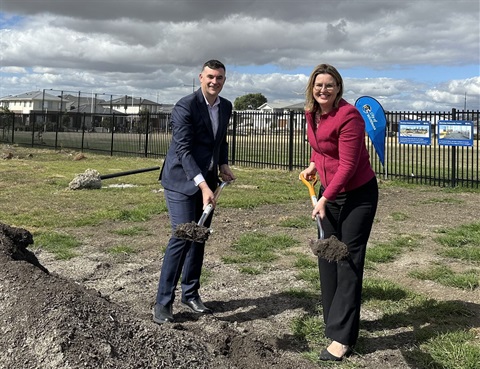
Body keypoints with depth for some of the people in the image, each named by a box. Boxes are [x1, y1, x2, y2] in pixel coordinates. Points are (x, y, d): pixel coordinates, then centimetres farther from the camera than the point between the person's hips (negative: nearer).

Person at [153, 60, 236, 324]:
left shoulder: (226, 107, 7)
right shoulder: (185, 107, -16)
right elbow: (183, 150, -23)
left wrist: (223, 165, 4)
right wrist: (203, 186, -30)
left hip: (207, 182, 7)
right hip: (182, 181, -7)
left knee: (200, 237, 11)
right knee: (182, 236, -12)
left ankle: (190, 294, 24)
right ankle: (163, 302, -3)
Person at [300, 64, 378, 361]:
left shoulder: (348, 116, -22)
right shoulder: (312, 113, 1)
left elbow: (348, 166, -24)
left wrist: (325, 199, -25)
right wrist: (314, 165, 4)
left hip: (358, 195, -8)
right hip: (329, 192, 8)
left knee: (349, 261, -6)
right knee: (327, 256, 12)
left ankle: (342, 337, -1)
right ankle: (337, 319, 28)